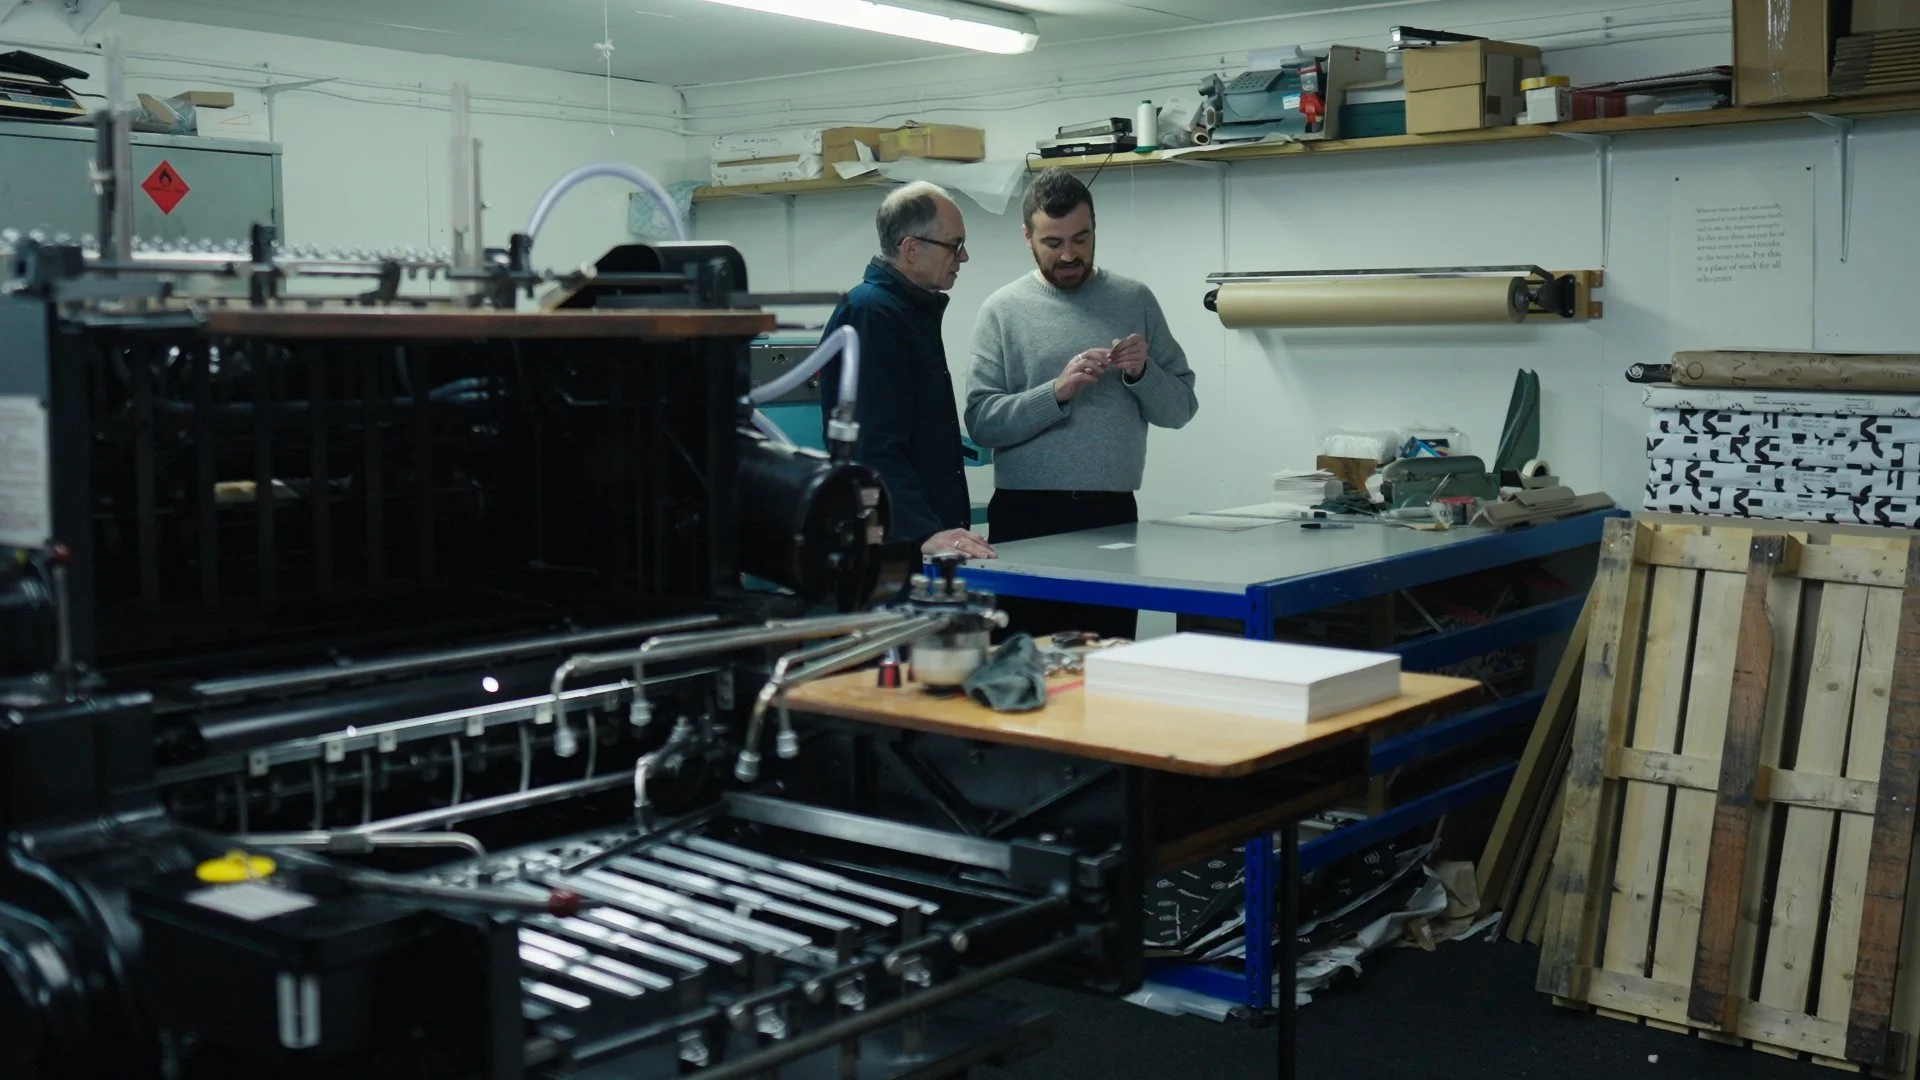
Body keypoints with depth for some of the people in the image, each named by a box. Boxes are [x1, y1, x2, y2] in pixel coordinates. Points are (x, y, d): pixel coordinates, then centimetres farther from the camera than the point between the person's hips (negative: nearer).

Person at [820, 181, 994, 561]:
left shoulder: (917, 311, 17)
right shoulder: (869, 313, -15)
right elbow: (874, 448, -25)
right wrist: (924, 532, -33)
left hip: (935, 536, 9)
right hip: (893, 544, -9)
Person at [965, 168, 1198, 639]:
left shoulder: (1134, 300, 8)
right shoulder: (1003, 310, 2)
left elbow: (1180, 408, 8)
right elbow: (981, 421, -7)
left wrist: (1142, 373, -10)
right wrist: (1057, 392, -19)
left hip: (1113, 513, 2)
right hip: (1027, 516, -2)